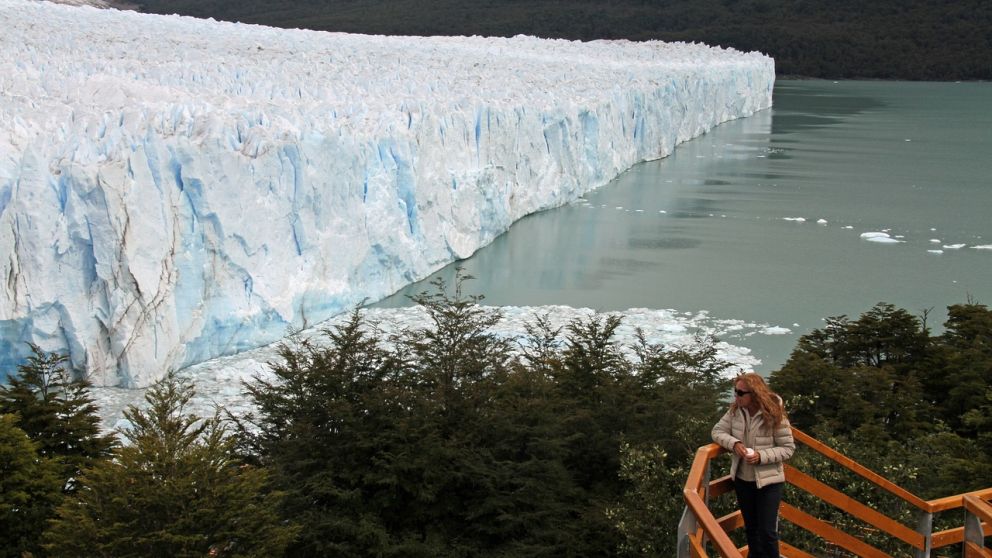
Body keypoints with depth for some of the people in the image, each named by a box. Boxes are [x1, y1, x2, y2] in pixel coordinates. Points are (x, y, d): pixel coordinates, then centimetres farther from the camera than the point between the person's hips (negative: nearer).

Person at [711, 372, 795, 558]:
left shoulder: (774, 415, -18)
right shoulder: (735, 411, -6)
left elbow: (788, 448, -13)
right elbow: (717, 431, -1)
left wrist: (761, 456, -27)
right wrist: (734, 443, -21)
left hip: (768, 481, -5)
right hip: (742, 479, 5)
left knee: (768, 532, -2)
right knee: (751, 528, 20)